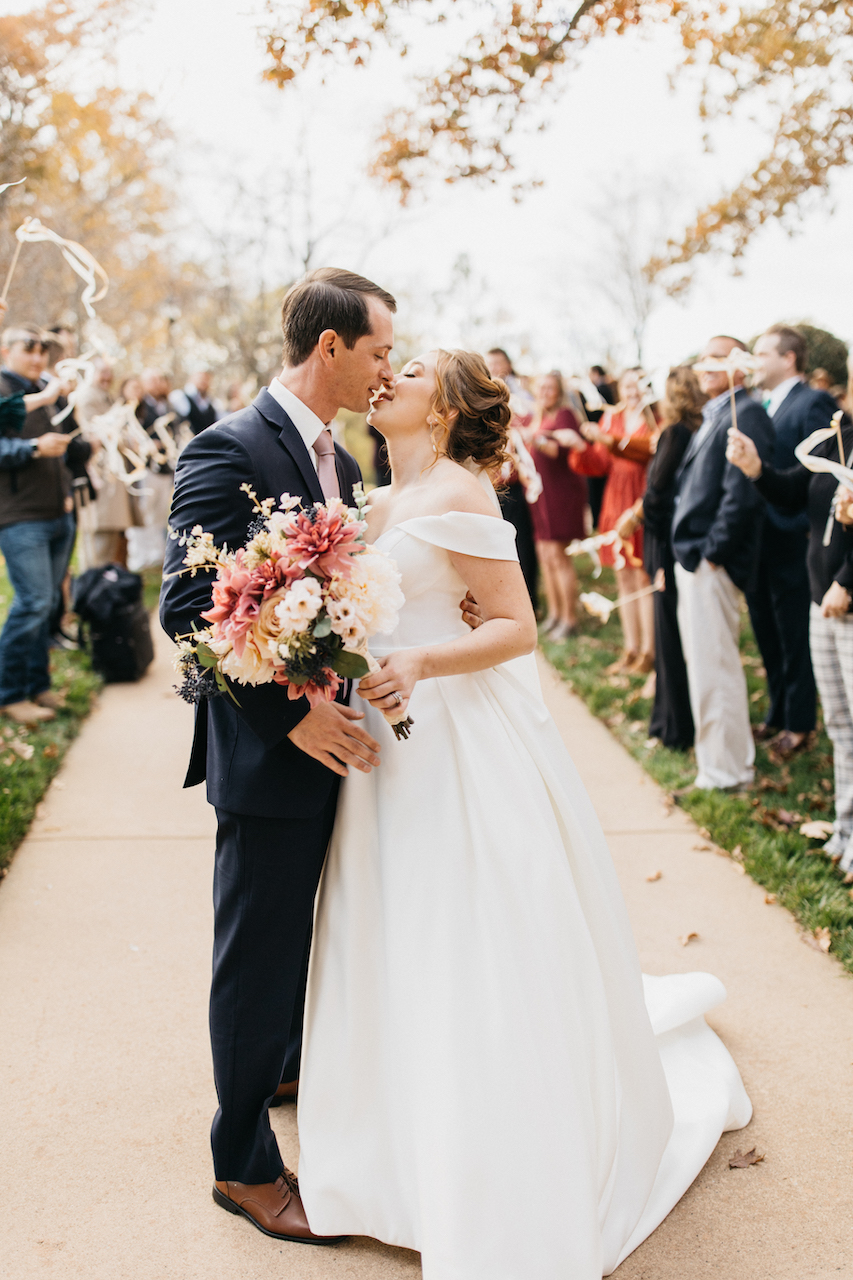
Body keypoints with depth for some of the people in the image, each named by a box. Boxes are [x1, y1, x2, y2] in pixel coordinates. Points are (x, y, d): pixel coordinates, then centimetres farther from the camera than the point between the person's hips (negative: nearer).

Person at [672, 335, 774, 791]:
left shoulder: (746, 415, -14)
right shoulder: (712, 417, 17)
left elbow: (742, 493, -23)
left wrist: (712, 552, -19)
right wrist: (686, 552, 14)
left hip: (713, 564, -10)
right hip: (693, 559, 10)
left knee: (713, 668, -4)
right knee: (704, 664, 19)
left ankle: (726, 771, 6)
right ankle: (722, 758, 33)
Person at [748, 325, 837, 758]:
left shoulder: (812, 403, -12)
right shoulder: (759, 408, 14)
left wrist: (808, 530, -18)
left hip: (790, 543, -8)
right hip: (757, 544, 8)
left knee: (795, 639, 4)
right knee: (768, 637, 17)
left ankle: (798, 725, 16)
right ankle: (777, 715, 30)